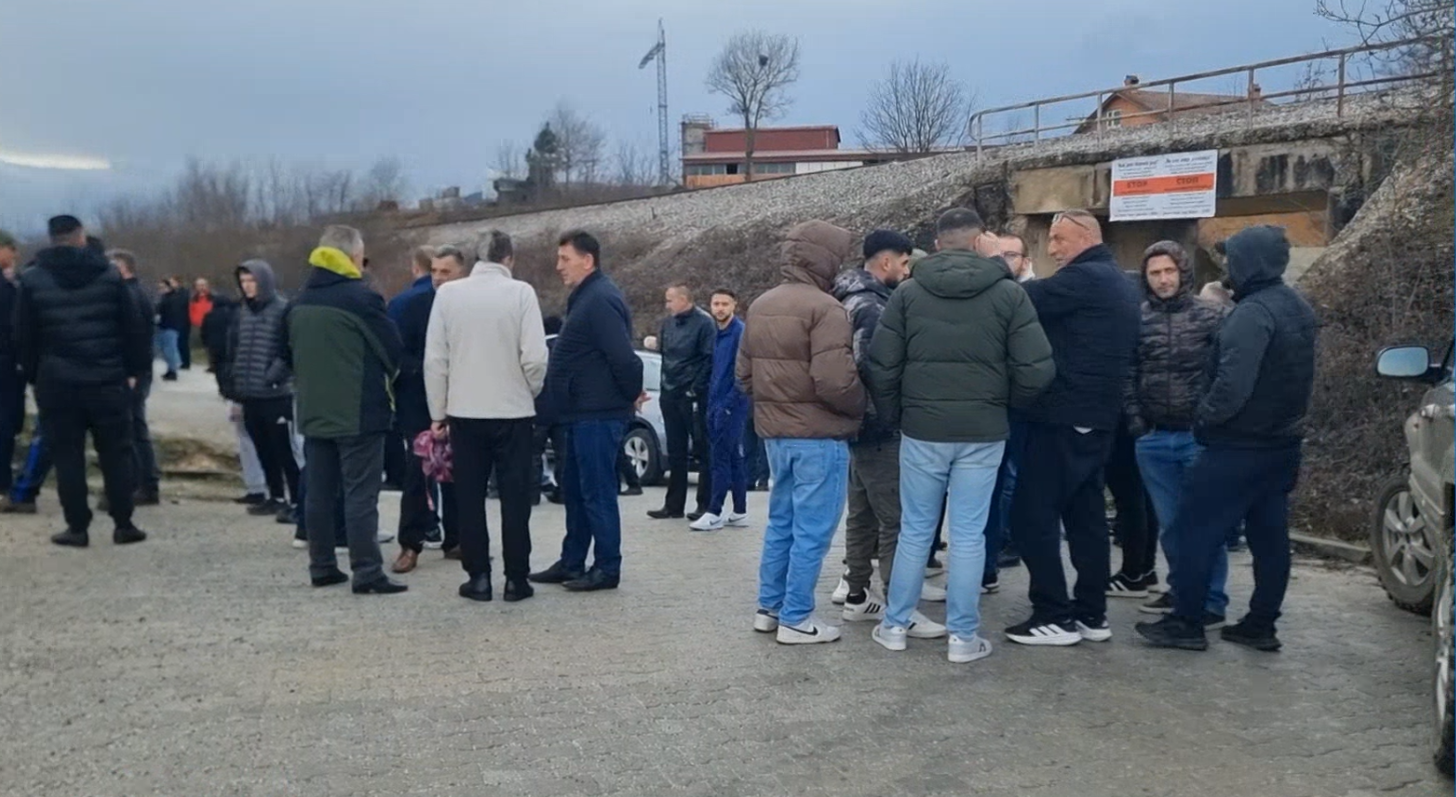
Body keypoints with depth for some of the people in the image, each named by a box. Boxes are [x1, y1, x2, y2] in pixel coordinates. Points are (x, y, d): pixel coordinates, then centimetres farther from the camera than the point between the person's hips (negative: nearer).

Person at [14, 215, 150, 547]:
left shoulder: (32, 280, 2)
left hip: (57, 382, 0)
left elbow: (24, 336, 5)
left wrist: (33, 375, 13)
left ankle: (77, 528, 7)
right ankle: (124, 525, 9)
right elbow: (134, 327, 2)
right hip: (107, 379, 0)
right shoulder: (110, 275, 1)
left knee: (67, 456, 6)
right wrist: (135, 370, 8)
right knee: (116, 453, 7)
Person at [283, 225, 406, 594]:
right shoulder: (361, 298, -13)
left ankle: (322, 566, 18)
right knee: (360, 494, -5)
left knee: (318, 492, 12)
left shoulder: (299, 303, 9)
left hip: (313, 413, 7)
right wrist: (389, 383, 12)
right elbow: (393, 351, -8)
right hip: (359, 414, -7)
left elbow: (289, 356, 17)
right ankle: (367, 573, -4)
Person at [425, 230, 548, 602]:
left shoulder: (447, 293, -2)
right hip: (513, 411, -2)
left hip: (464, 412, 2)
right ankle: (516, 579, 8)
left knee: (469, 499, 10)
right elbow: (535, 356, -12)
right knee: (514, 498, 6)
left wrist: (438, 413, 6)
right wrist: (531, 392, 8)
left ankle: (478, 577, 12)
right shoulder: (521, 293, -8)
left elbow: (435, 358, -2)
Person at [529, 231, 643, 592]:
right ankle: (572, 563, 25)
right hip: (583, 413, 11)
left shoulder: (601, 300, -18)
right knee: (574, 490, 16)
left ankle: (607, 568, 5)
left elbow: (623, 358, -24)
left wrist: (631, 394, -10)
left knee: (597, 492, -4)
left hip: (598, 416, -11)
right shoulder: (585, 297, 16)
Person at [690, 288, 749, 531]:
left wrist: (728, 402, -17)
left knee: (721, 458, -8)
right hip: (716, 405, 8)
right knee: (733, 458, 11)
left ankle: (714, 513, -5)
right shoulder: (717, 333, 13)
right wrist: (711, 399, 10)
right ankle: (739, 512, 16)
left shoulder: (740, 333, -11)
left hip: (731, 405, -8)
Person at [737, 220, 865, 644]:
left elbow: (744, 373, 14)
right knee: (811, 530, 1)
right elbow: (835, 382, -23)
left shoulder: (760, 306, 10)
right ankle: (795, 619, 7)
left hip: (775, 432, 8)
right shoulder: (824, 308, -17)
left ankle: (769, 608, 25)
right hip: (818, 436, -8)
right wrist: (862, 408, -6)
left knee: (781, 522, 18)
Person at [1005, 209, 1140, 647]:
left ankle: (1055, 616, -1)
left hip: (1062, 418, -10)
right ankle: (1091, 613, 18)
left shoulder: (1083, 279, -15)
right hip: (1096, 417, 10)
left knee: (1032, 515, -4)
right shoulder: (1120, 284, 18)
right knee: (1085, 515, 13)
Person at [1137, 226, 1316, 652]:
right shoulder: (1299, 308, 11)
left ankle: (1186, 623, 1)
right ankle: (1261, 625, 17)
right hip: (1282, 441, 9)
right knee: (1269, 534, 11)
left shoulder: (1252, 313, -21)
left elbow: (1233, 385, -27)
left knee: (1195, 529, -2)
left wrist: (1203, 418, -13)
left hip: (1240, 445, -9)